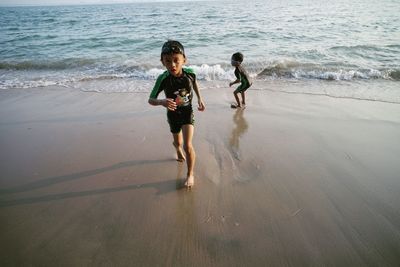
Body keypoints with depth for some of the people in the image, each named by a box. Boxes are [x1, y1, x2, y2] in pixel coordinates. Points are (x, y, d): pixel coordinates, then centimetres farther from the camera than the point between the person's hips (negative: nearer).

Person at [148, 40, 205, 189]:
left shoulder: (189, 73, -20)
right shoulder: (163, 79, -26)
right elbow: (150, 100, -22)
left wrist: (199, 99, 3)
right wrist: (162, 102, -42)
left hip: (187, 112, 0)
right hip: (173, 114, 1)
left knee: (187, 145, -12)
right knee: (178, 142, 21)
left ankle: (190, 174, 10)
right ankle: (178, 149, 60)